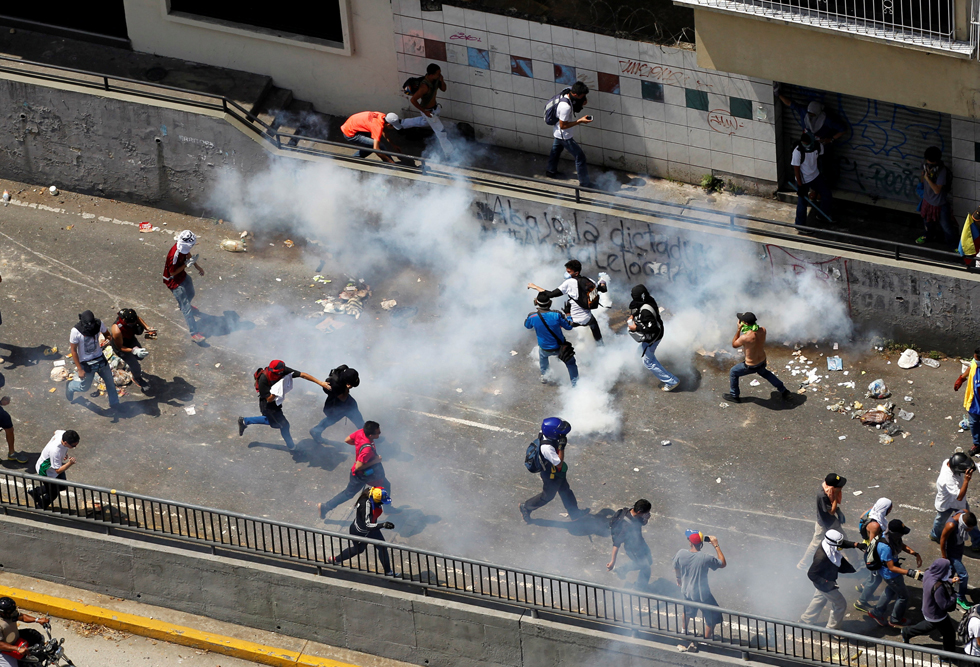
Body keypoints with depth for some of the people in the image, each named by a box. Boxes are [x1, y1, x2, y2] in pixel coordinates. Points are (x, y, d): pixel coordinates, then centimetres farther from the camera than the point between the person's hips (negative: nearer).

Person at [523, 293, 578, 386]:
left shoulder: (532, 317, -22)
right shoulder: (556, 315, -26)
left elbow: (527, 325, 3)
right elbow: (569, 327, -12)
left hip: (545, 349, 2)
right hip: (560, 347, -2)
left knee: (542, 356, 38)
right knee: (570, 363, 21)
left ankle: (544, 376, 51)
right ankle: (575, 383, 25)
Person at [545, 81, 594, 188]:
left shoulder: (567, 94, -12)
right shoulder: (565, 107, -39)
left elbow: (574, 109, 9)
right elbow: (563, 125, -30)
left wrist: (581, 104, -13)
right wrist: (580, 121, -29)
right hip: (564, 136, -10)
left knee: (556, 150, 32)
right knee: (580, 156, 0)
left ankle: (550, 171, 56)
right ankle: (585, 183, 10)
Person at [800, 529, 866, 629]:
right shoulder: (821, 558, -42)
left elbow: (843, 543, 4)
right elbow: (811, 574, -33)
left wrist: (856, 545, -10)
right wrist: (826, 583, -31)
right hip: (825, 585, -9)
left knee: (819, 600, 31)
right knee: (840, 605, 7)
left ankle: (805, 620, 52)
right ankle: (832, 628, 26)